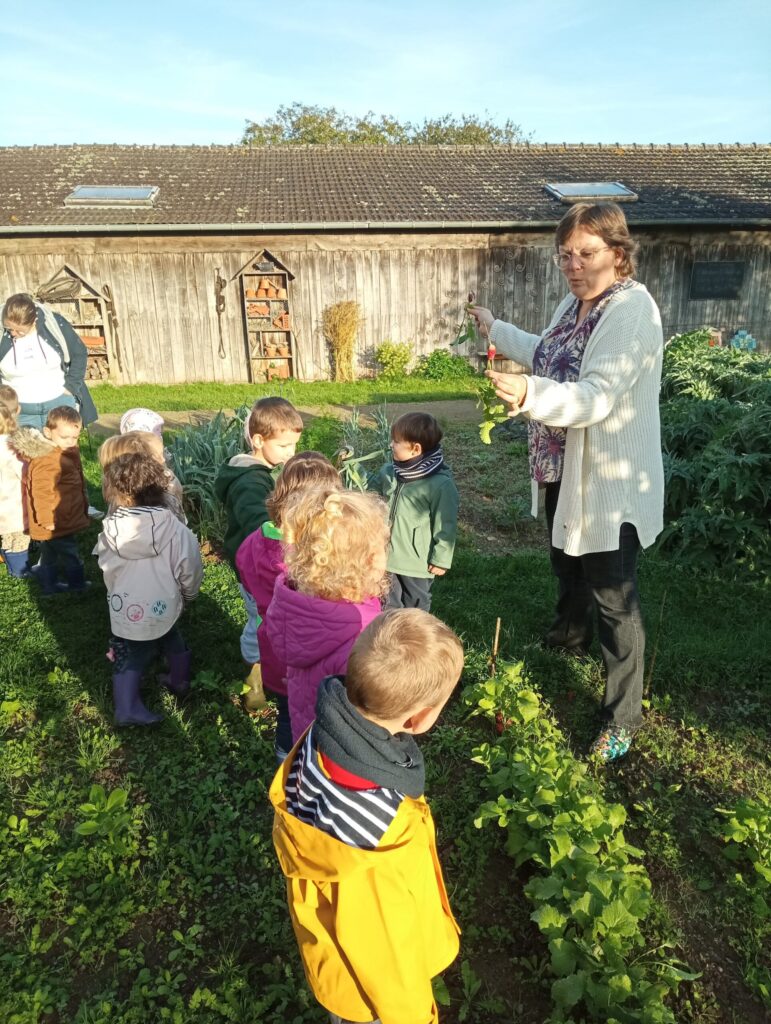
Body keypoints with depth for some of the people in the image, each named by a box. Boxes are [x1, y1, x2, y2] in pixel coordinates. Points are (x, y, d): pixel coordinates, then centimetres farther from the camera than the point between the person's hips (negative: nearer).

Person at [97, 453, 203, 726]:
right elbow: (190, 567, -11)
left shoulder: (111, 529, -13)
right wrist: (188, 594, 9)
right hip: (163, 606, 0)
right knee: (173, 642, 27)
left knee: (128, 657, 18)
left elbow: (107, 570, 0)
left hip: (124, 609, 0)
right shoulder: (174, 528, -18)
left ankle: (126, 708, 15)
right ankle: (179, 683, 45)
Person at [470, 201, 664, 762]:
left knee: (613, 596, 0)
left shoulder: (632, 311, -22)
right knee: (567, 564, 29)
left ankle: (623, 717, 16)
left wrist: (529, 394, -49)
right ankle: (570, 637, 57)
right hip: (565, 470, 9)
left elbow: (596, 397, -33)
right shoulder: (576, 302, 7)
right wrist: (497, 330, 34)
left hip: (610, 483, -9)